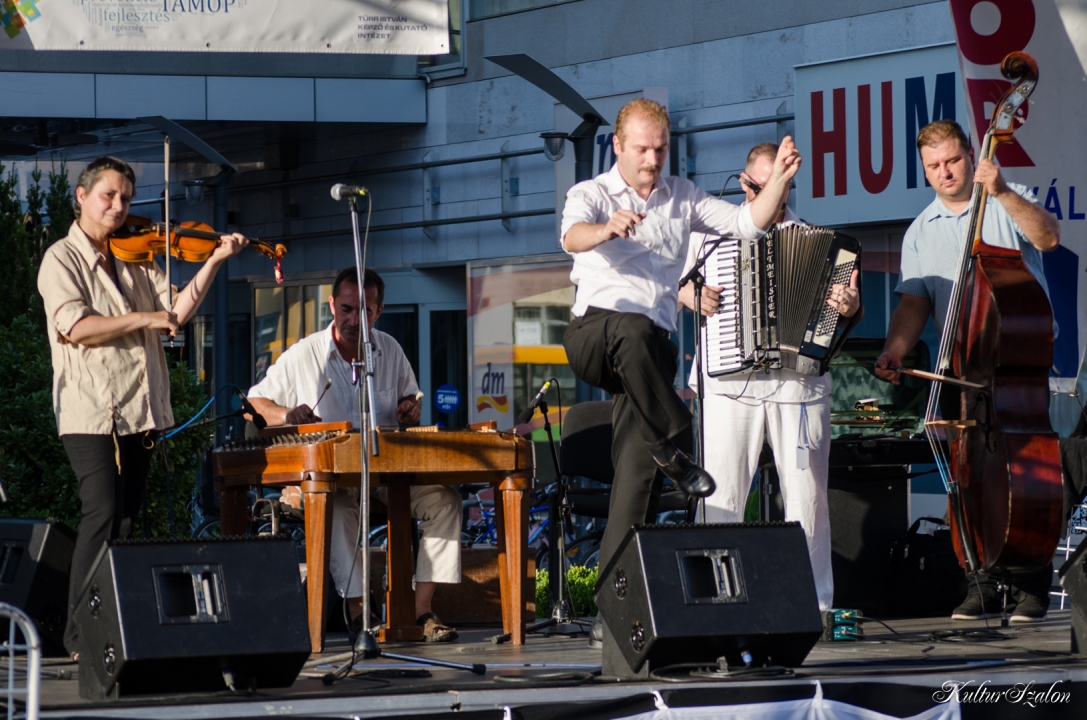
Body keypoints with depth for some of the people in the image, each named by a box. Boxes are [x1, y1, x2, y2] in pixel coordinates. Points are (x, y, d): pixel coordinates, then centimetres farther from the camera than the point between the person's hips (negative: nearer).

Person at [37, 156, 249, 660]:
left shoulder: (135, 259, 16)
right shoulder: (62, 259, -2)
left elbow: (175, 311, 5)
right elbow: (75, 327, -15)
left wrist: (214, 262, -4)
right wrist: (144, 319, -14)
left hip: (139, 412, 7)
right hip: (91, 412, -7)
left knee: (126, 520, 7)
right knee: (102, 516, -15)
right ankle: (80, 635, -12)